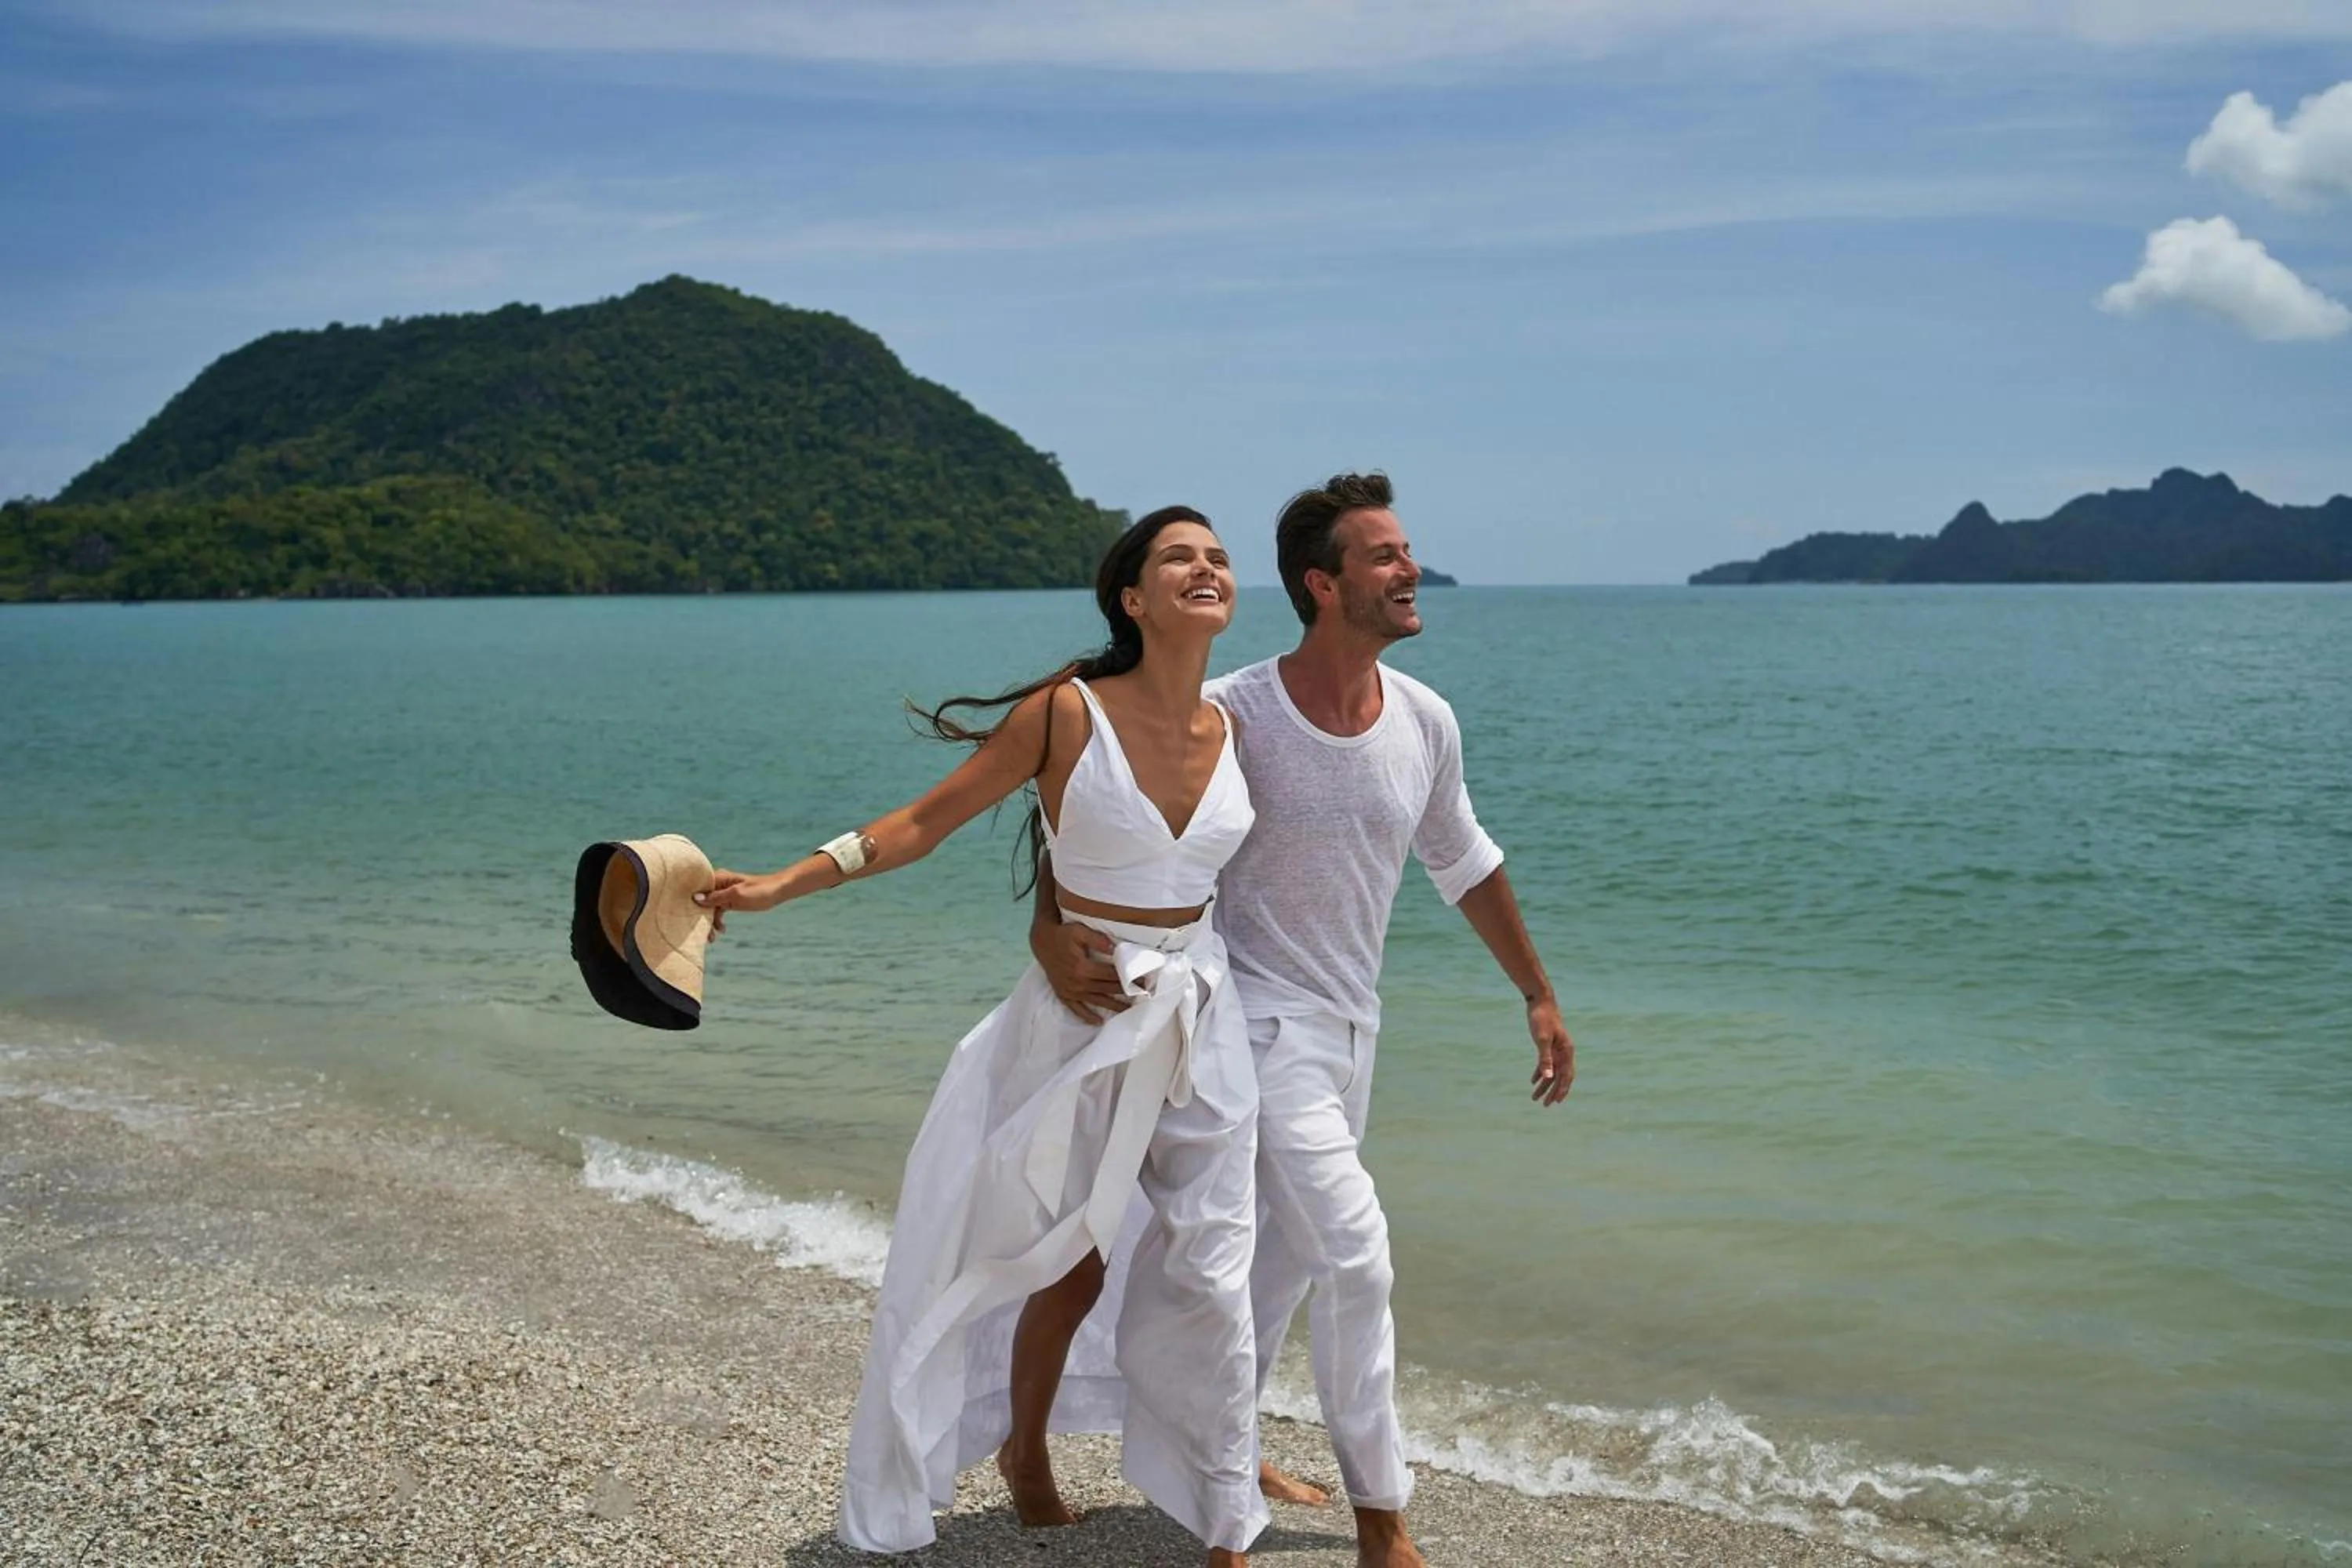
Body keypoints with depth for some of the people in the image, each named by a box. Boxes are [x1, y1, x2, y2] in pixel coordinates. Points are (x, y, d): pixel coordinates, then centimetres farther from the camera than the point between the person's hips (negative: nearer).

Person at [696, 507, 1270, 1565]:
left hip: (1202, 1023, 4)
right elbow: (926, 822, -10)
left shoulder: (1229, 731, 0)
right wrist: (779, 885, -15)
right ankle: (1023, 1453, 39)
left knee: (1214, 1273, 6)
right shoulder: (1067, 712, -15)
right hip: (1079, 1015, -4)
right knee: (1071, 1267, 10)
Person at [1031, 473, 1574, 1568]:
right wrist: (1048, 926, -28)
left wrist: (1538, 996, 16)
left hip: (1350, 1028, 7)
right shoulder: (1232, 716, -19)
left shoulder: (1424, 721, -2)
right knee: (1356, 1253, -10)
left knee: (1284, 1253, 17)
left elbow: (1465, 866, 12)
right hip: (1263, 1023, -6)